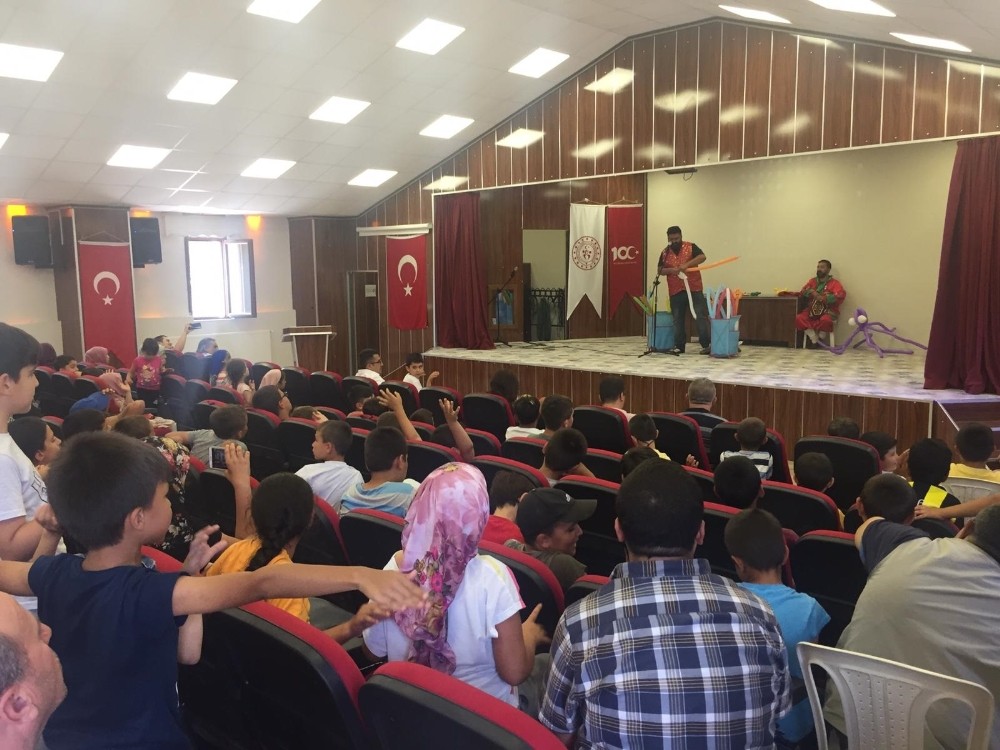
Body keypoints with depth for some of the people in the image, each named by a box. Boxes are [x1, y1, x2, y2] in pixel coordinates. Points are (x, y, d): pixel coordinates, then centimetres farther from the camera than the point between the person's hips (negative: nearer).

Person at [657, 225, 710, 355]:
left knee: (701, 316, -5)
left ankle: (707, 344, -3)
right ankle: (679, 346, 14)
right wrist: (670, 270, -12)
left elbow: (702, 257, -15)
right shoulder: (665, 252, 9)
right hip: (675, 291, 3)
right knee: (678, 319, 7)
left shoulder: (691, 247, -1)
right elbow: (659, 270, 9)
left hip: (694, 289, -3)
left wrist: (687, 264, -27)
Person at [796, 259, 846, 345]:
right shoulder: (812, 281, 14)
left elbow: (840, 296, -14)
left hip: (828, 311, -4)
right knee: (798, 318, -26)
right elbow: (801, 296, 13)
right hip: (811, 311, 4)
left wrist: (820, 297, -22)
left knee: (825, 320, -38)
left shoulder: (834, 283, 2)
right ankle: (814, 338, -18)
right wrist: (806, 293, -12)